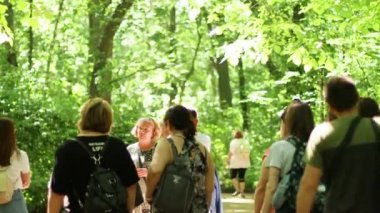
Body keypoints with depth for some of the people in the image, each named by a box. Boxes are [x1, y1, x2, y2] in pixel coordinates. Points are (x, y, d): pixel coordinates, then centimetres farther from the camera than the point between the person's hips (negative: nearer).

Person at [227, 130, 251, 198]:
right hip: (244, 162, 3)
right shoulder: (246, 142, 10)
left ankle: (237, 190, -8)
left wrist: (228, 159, 0)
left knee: (233, 175, 8)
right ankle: (242, 192, 0)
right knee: (242, 176, 5)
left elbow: (231, 152, -8)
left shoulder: (233, 142, -1)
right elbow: (248, 152, 6)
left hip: (235, 162, -3)